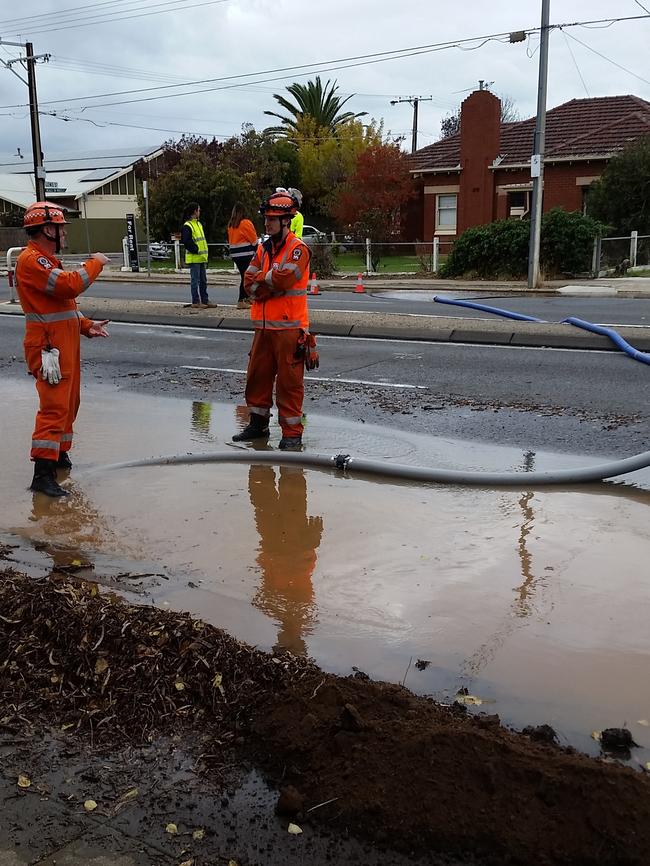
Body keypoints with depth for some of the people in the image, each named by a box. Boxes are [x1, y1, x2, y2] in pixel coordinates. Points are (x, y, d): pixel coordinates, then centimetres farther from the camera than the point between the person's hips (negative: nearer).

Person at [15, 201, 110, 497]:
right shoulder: (31, 259, -15)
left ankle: (59, 454, 31)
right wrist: (95, 263, -12)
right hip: (49, 346, -11)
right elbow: (70, 285, -27)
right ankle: (43, 473, -14)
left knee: (69, 403, 17)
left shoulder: (47, 259, 20)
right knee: (54, 406, -14)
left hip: (66, 343, 11)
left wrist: (86, 325, 12)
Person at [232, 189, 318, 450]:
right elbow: (249, 283, 3)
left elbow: (283, 278, -22)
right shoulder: (263, 248, 14)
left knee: (289, 380, -2)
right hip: (264, 325, 7)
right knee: (257, 375, 14)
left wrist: (260, 279, -4)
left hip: (289, 326, -7)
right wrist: (272, 285, -14)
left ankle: (292, 432, 6)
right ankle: (258, 423, 29)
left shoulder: (298, 248, -7)